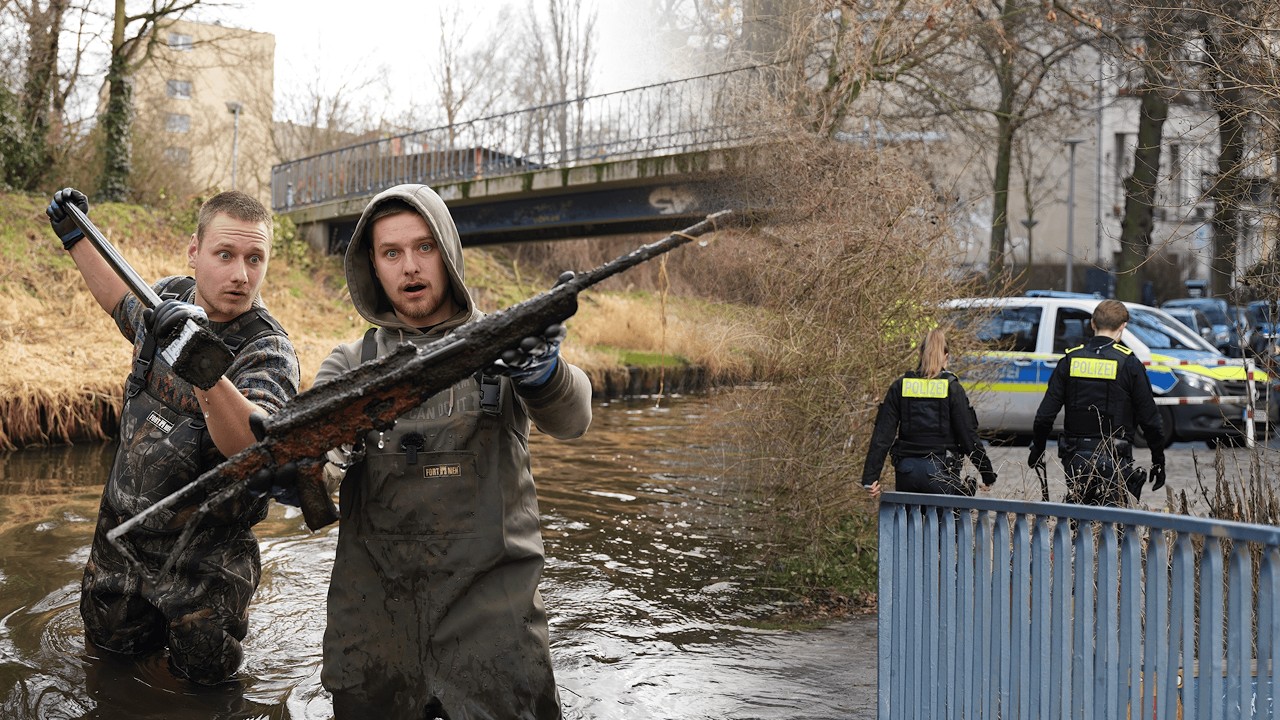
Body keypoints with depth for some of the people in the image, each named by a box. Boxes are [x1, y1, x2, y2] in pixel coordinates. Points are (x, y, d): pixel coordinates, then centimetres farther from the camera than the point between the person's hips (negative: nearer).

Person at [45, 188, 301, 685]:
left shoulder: (267, 351, -23)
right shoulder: (171, 296, -5)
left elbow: (259, 447, -42)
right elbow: (126, 304, 22)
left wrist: (208, 376, -57)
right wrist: (76, 239, 21)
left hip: (202, 564, -5)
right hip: (119, 539, 5)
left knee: (202, 676, 10)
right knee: (110, 660, 20)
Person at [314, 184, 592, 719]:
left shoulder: (502, 347, 4)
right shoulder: (350, 364, 11)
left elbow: (570, 418, -14)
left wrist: (541, 371, -36)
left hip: (491, 603, -2)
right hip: (373, 610, 2)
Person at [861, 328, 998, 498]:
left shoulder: (899, 387, 3)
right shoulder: (952, 388, -4)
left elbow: (882, 434, -2)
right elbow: (968, 435, -5)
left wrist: (870, 477, -3)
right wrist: (988, 475, 5)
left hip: (907, 472, 3)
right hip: (940, 471, -3)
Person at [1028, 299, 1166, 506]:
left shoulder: (1070, 359, 3)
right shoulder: (1128, 363, -5)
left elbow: (1045, 415, 1)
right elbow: (1150, 420, -3)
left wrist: (1037, 450, 15)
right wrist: (1158, 462, 7)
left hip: (1075, 459, 3)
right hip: (1114, 460, -3)